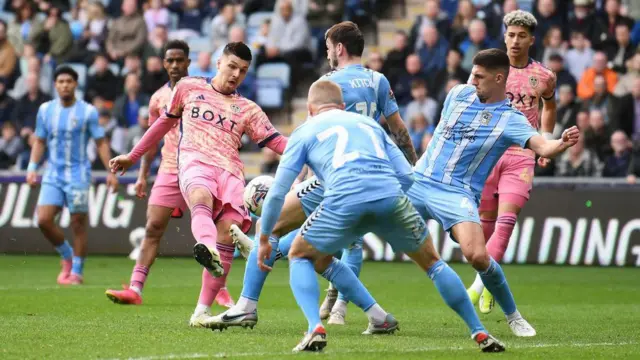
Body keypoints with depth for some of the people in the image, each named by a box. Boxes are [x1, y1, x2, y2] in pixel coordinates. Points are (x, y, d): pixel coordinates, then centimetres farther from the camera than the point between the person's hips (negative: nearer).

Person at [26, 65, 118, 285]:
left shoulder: (88, 112, -3)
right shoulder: (45, 110, 6)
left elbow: (101, 143, 0)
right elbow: (40, 142, 14)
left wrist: (111, 172, -7)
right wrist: (32, 167, 2)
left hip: (78, 175, -3)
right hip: (53, 175, 3)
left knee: (78, 224, -2)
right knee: (44, 220, -9)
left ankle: (76, 272, 10)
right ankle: (67, 257, 15)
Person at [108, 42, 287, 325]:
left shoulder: (247, 110, 23)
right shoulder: (189, 88, 22)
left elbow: (276, 142, 15)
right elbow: (165, 122, 32)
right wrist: (132, 157, 37)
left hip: (230, 171, 2)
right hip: (194, 161, -2)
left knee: (228, 228, -22)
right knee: (201, 197, -38)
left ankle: (202, 311, -19)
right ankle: (207, 250, -73)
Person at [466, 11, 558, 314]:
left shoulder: (544, 77, 7)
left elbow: (549, 105, 28)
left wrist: (547, 141, 18)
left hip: (521, 156, 0)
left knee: (506, 221, -16)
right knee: (485, 221, 4)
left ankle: (479, 285, -19)